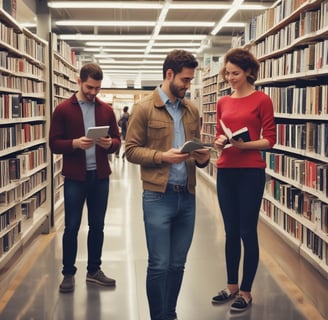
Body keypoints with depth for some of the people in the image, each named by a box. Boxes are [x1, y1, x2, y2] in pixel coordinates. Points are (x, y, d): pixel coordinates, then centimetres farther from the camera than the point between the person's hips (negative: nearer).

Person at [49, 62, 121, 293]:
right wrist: (75, 143, -23)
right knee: (71, 227, 3)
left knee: (97, 225, 11)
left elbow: (118, 141, 8)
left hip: (100, 176, 3)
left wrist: (109, 143, -15)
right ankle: (68, 273, 16)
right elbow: (54, 144, -5)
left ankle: (94, 270, 24)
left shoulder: (106, 110, 7)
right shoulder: (63, 110, -3)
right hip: (75, 177, -3)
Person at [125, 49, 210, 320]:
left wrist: (202, 157, -5)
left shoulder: (192, 110, 11)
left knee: (178, 264, 13)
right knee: (159, 265, 1)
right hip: (158, 197, -5)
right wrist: (162, 156, -19)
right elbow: (131, 150, -6)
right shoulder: (144, 109, -4)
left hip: (187, 197, 5)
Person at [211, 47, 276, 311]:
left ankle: (246, 292, 14)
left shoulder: (262, 100, -4)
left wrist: (243, 144, -20)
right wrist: (219, 142, -7)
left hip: (251, 172, -5)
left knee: (248, 232, 1)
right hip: (225, 172, 5)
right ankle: (232, 286, 26)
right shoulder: (223, 102, 11)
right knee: (231, 232, 12)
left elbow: (269, 140, -6)